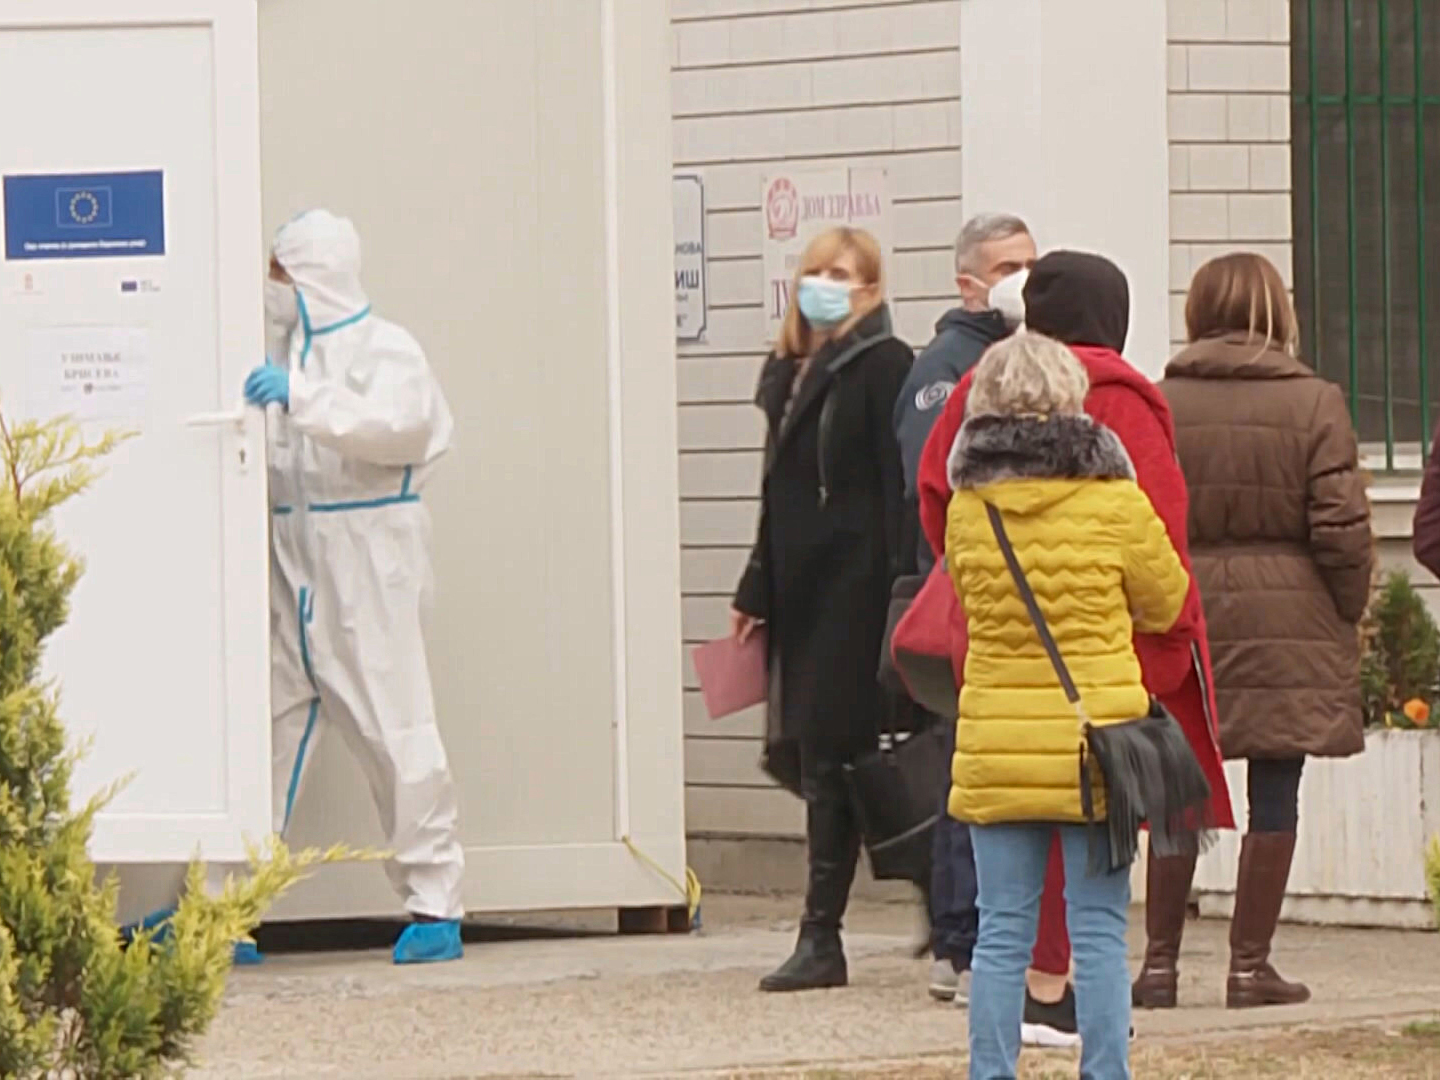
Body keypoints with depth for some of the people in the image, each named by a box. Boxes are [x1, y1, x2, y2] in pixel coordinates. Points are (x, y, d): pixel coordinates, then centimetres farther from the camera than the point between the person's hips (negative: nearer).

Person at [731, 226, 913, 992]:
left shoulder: (883, 367, -6)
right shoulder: (787, 373, 17)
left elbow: (899, 487, -12)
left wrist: (900, 586, -18)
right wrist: (755, 593, 19)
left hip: (854, 587, -8)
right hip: (800, 593, 8)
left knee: (832, 754, -8)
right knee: (818, 757, 8)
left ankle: (821, 937, -7)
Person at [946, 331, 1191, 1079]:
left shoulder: (966, 510, 0)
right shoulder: (1114, 502, -7)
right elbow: (1165, 603, 7)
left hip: (994, 744, 2)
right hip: (1095, 737, -2)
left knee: (1002, 932, 6)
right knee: (1099, 931, 3)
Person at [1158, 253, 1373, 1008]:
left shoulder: (1158, 405, 0)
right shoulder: (1314, 405, -5)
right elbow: (1341, 527, -7)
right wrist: (1349, 612, 6)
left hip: (1181, 615, 2)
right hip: (1288, 623, -2)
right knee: (1274, 794, 4)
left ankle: (1160, 960, 11)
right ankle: (1250, 965, 5)